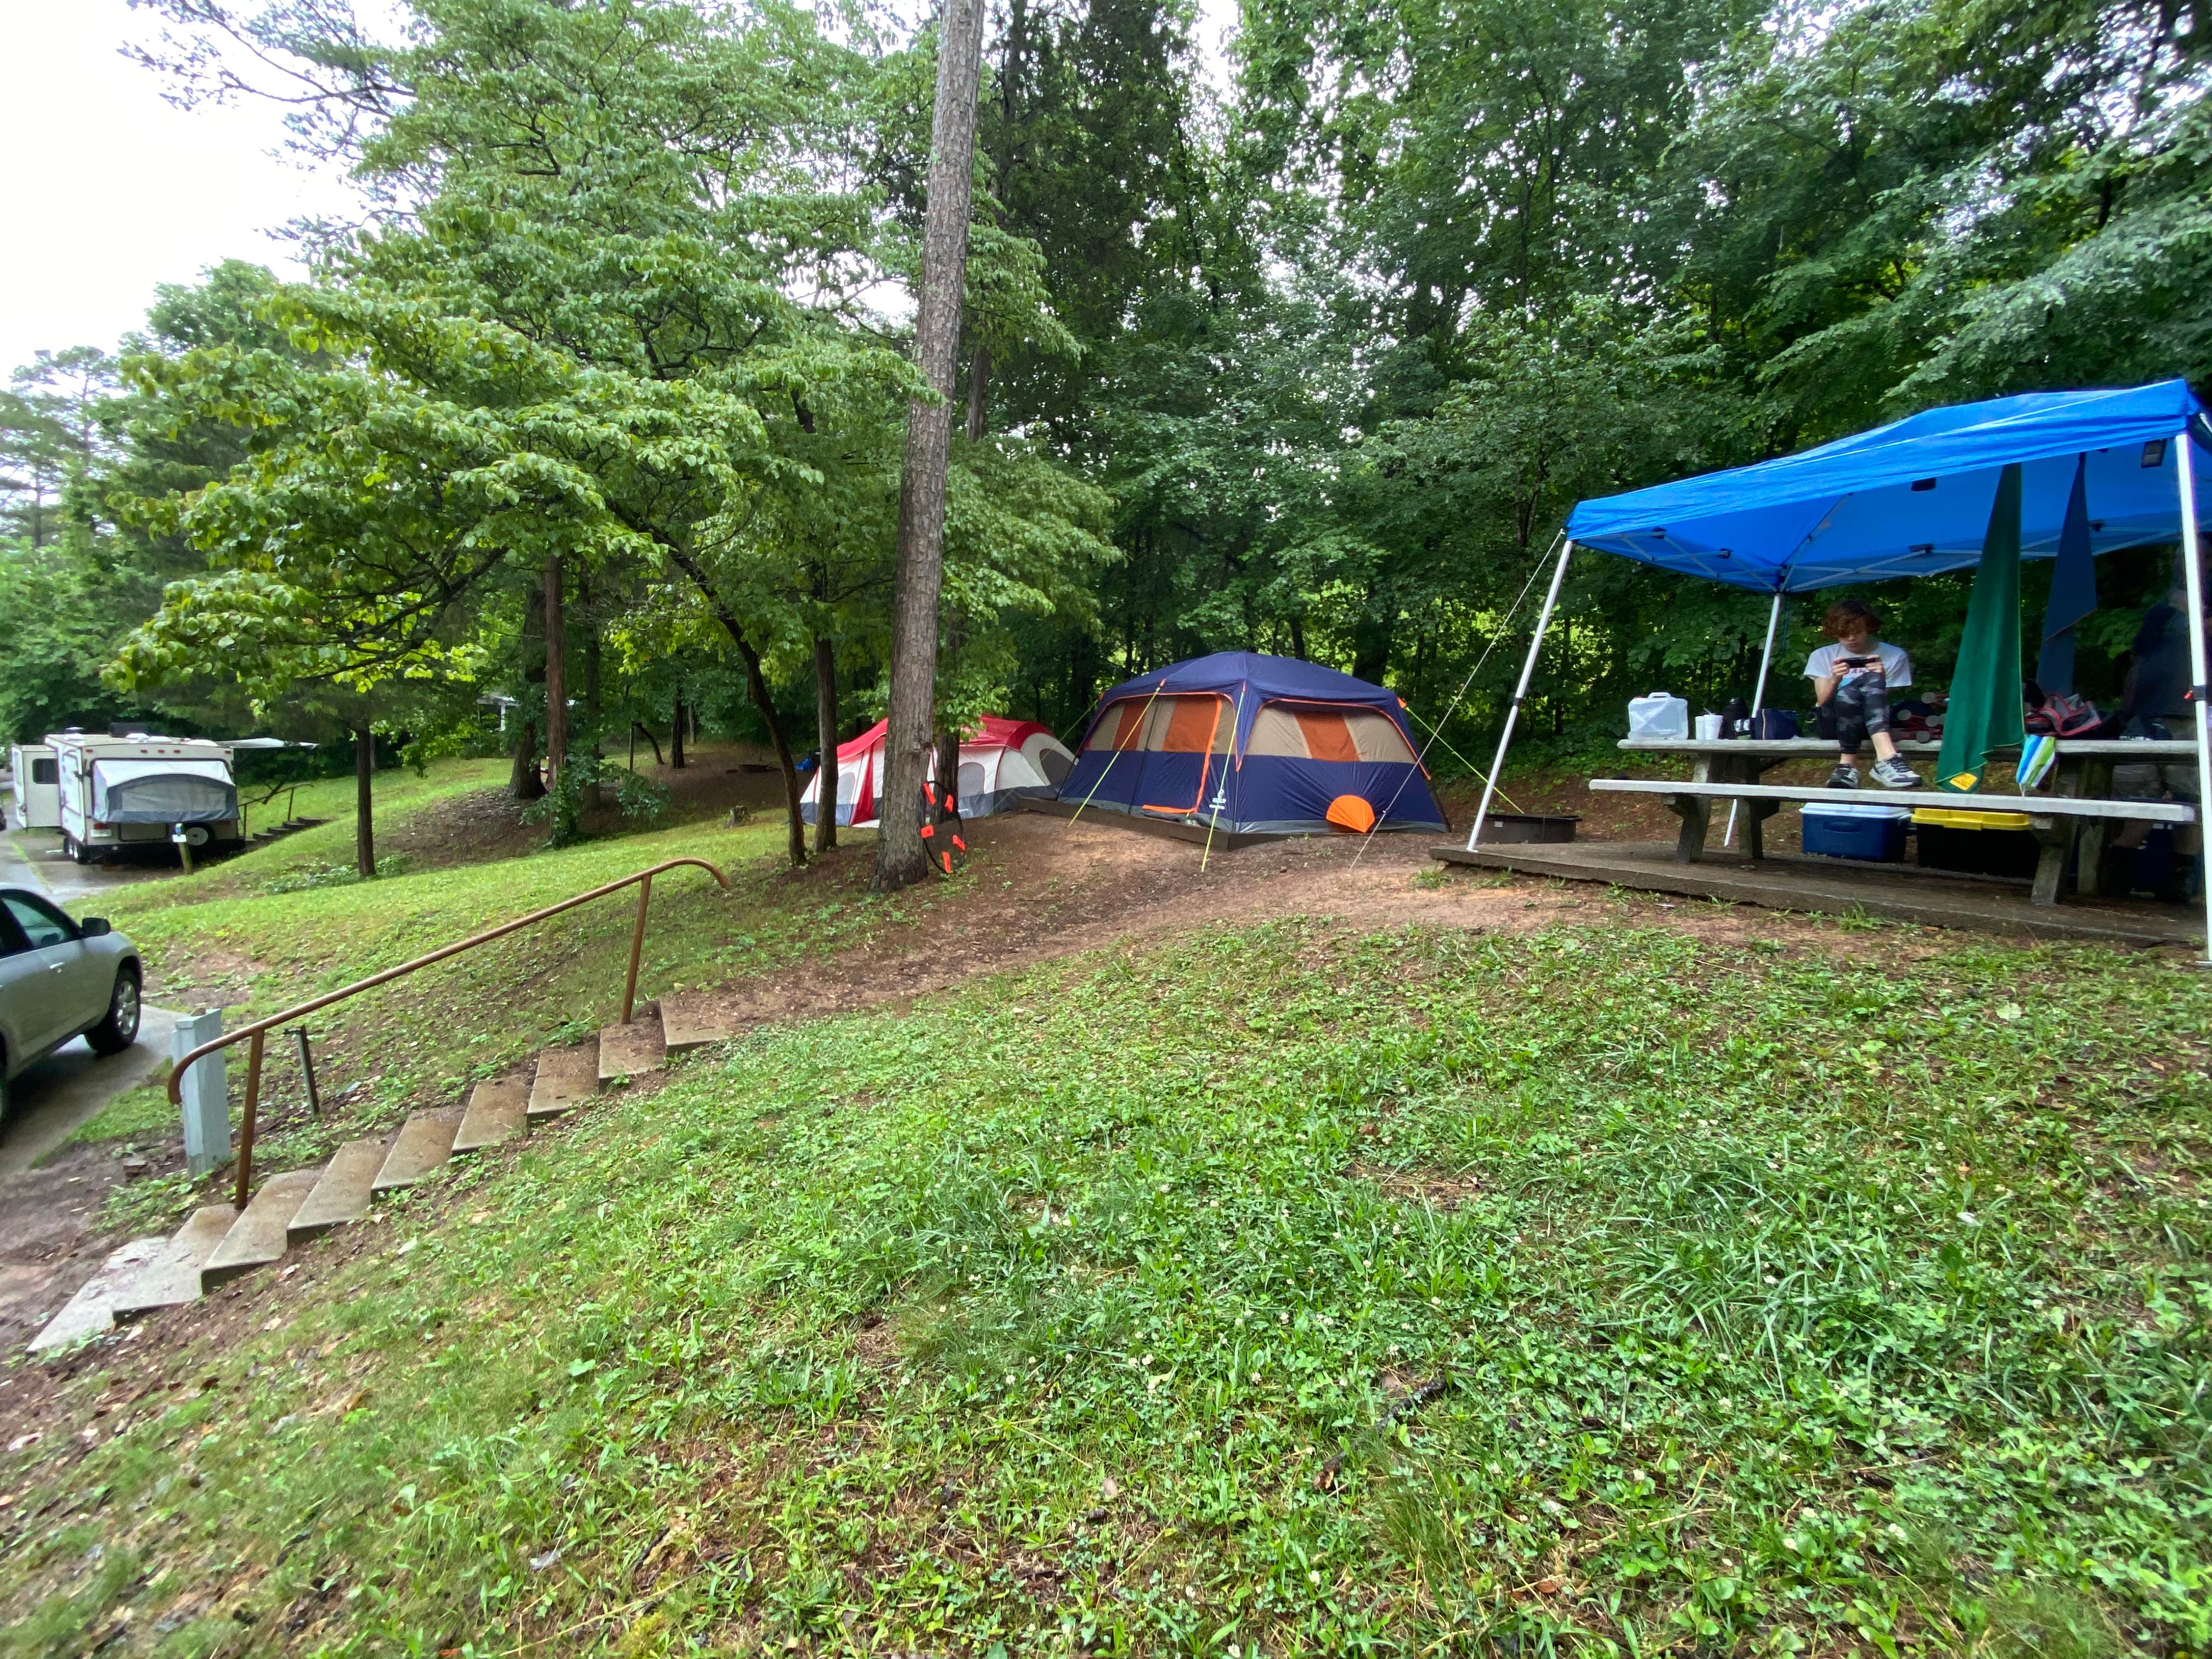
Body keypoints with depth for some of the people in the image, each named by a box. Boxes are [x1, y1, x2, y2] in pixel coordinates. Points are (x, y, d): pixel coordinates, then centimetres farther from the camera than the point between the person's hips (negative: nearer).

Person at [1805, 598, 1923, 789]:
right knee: (1848, 691, -35)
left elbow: (1891, 700, 2)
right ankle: (1886, 759, -40)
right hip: (1834, 723, 0)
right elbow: (1822, 702, 2)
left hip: (1876, 723, 0)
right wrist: (1834, 680, -18)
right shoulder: (1822, 656, 10)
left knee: (1873, 679, -34)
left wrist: (1880, 682, -17)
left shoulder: (1895, 656, 8)